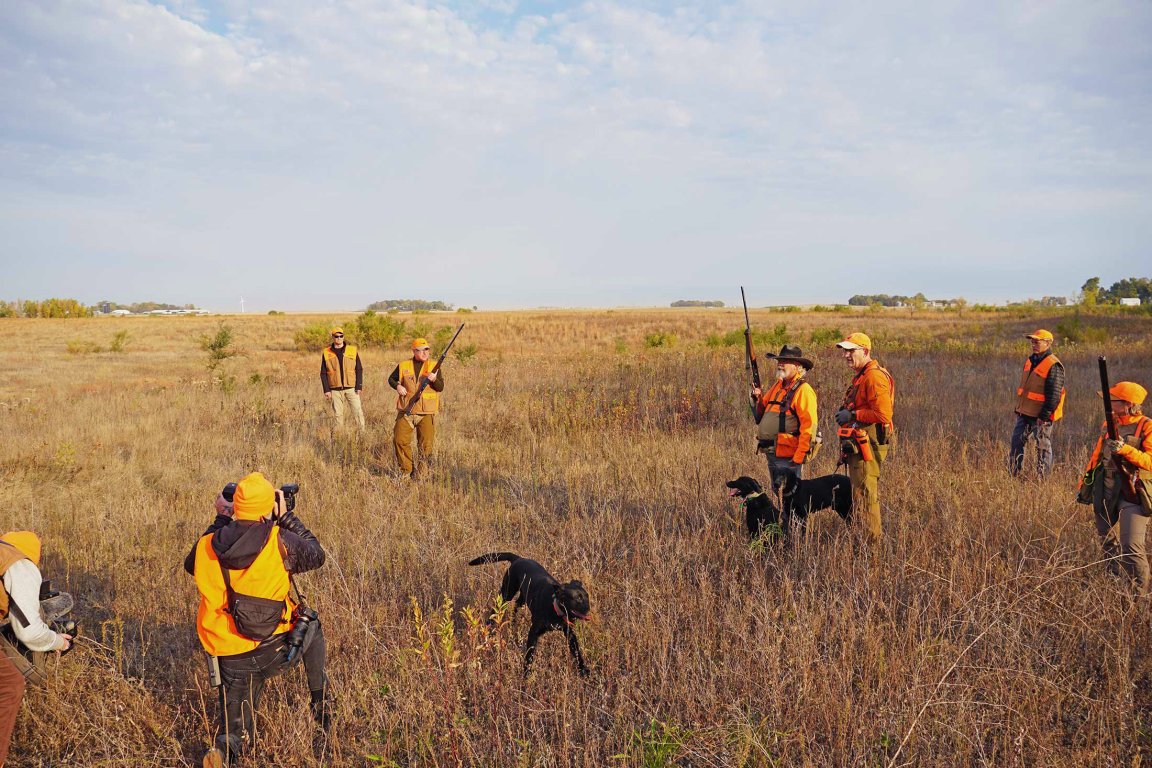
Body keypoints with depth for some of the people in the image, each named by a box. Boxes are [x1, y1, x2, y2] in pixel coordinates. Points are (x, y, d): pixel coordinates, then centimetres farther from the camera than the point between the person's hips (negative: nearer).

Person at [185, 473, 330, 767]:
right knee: (312, 627, 33)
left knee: (238, 732, 20)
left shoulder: (206, 547, -6)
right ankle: (321, 707, 37)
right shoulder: (280, 541, -17)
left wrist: (220, 520, 18)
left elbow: (190, 565, 19)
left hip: (231, 659, 2)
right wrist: (288, 517, 10)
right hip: (276, 650, -2)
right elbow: (316, 555, 3)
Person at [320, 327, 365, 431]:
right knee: (337, 414, 5)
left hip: (351, 388, -1)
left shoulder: (353, 350, 3)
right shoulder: (326, 353, 4)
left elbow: (359, 370, 4)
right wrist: (326, 390, -2)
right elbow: (323, 373, 5)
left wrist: (359, 387, -3)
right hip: (335, 390, 1)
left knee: (357, 412, -6)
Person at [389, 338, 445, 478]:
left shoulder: (433, 366, 4)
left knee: (426, 444, -1)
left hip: (427, 412, -1)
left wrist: (434, 379, -21)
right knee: (400, 440, -2)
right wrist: (397, 386, -3)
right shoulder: (403, 365, 5)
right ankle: (407, 470, 13)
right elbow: (391, 379, 18)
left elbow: (440, 388, 0)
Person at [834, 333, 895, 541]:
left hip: (868, 445, -11)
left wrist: (852, 415, -16)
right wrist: (845, 414, 16)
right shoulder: (860, 376, 20)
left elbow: (883, 414, -24)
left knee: (864, 495, -8)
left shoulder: (874, 377, -15)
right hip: (859, 445, 11)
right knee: (863, 494, 16)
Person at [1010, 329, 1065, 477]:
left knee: (1043, 447, 3)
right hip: (1024, 413, 8)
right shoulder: (1030, 361, 11)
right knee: (1016, 442, 10)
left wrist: (1044, 416, -21)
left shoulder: (1053, 366, -16)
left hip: (1041, 415, -8)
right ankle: (1013, 475, 19)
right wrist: (1018, 409, 18)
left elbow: (1054, 395, -20)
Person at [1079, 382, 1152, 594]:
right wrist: (1084, 485, 21)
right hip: (1105, 492, 6)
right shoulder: (1108, 424, 12)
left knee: (1132, 546, -11)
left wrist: (1125, 449, -29)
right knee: (1108, 542, 12)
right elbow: (1096, 457, 20)